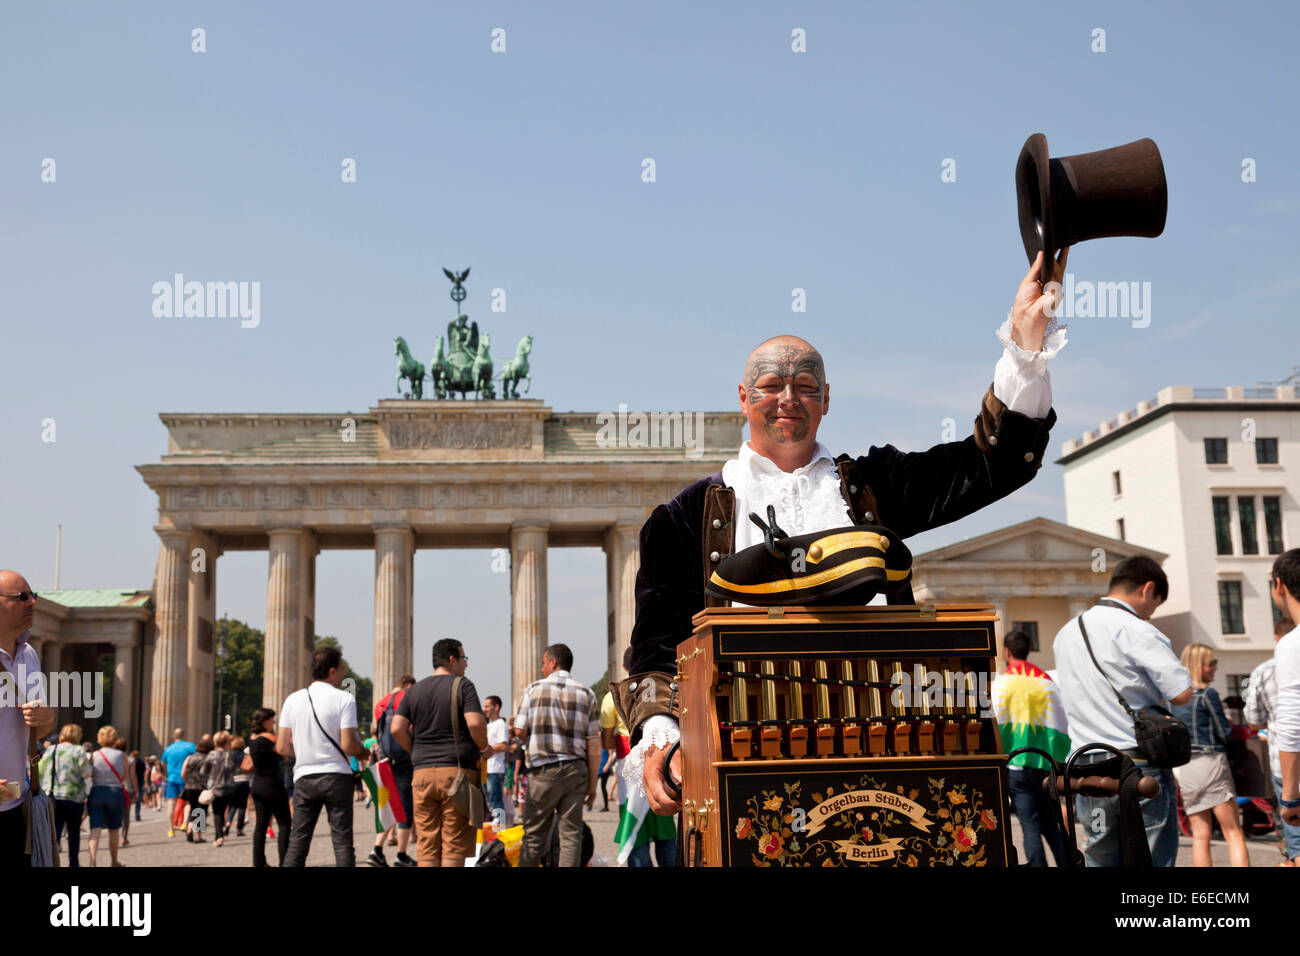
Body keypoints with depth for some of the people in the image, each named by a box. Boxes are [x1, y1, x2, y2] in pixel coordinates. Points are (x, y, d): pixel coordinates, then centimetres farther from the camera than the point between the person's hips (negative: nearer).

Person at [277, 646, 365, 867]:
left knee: (297, 841, 8)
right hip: (336, 775, -4)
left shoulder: (292, 699, 5)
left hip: (304, 776, 4)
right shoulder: (344, 699, -8)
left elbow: (282, 747, 3)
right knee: (342, 840, 0)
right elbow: (347, 745, -15)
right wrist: (363, 751, 6)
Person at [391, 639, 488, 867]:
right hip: (458, 771, -4)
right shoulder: (463, 686, -3)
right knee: (454, 843, -1)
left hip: (422, 771, 5)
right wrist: (483, 748, 2)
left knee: (427, 844, 7)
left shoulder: (415, 690, 13)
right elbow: (475, 722, -15)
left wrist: (417, 752, 14)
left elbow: (397, 728, 4)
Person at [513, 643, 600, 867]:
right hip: (576, 770, 2)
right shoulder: (586, 694, 5)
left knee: (534, 834, 6)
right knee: (571, 833, 4)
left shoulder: (534, 689, 0)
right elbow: (594, 744, 2)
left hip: (544, 770, -2)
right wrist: (592, 783, 7)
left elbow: (520, 731, -3)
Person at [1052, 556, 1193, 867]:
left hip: (1087, 768, 6)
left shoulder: (1066, 634, 14)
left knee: (1099, 859, 10)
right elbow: (1182, 693, -13)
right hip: (1140, 768, -6)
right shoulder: (1137, 631, -10)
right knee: (1152, 861, -1)